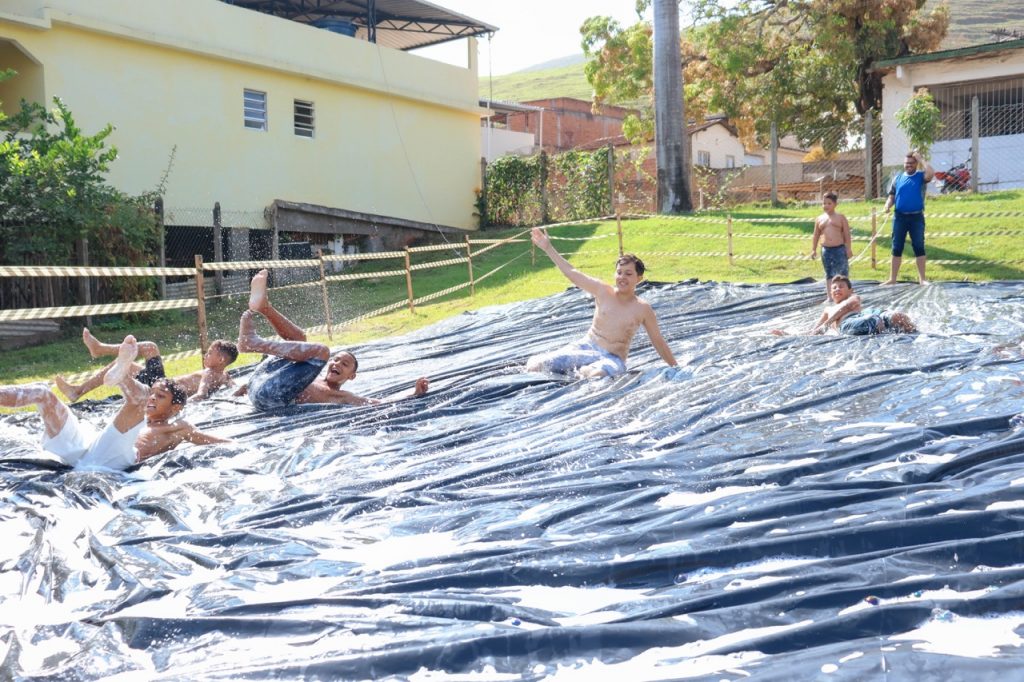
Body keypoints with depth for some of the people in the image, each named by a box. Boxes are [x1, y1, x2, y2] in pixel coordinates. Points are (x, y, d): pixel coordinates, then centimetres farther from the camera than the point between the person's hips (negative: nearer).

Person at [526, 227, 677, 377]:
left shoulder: (643, 309, -3)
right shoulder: (603, 291, 2)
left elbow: (659, 342, 5)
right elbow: (572, 273, 6)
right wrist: (548, 248, 5)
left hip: (612, 359, -2)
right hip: (585, 347, 3)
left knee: (595, 375, -42)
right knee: (534, 367, -14)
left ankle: (584, 370, -9)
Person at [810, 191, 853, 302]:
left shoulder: (841, 218, 2)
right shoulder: (819, 219, 9)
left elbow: (847, 235, 1)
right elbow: (816, 236, 14)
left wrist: (849, 249, -4)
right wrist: (813, 249, 8)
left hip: (839, 248, -2)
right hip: (826, 250, 2)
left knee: (842, 272, 3)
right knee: (829, 274, 6)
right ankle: (829, 296, 9)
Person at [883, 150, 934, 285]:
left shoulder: (921, 176, -1)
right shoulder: (898, 178, 9)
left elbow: (931, 174, -24)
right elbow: (892, 196, 10)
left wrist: (921, 159, -14)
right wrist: (888, 205, -12)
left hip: (916, 217, -2)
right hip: (899, 217, 2)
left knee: (919, 247, 3)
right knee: (897, 248, 6)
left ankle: (922, 278, 9)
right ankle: (892, 278, 10)